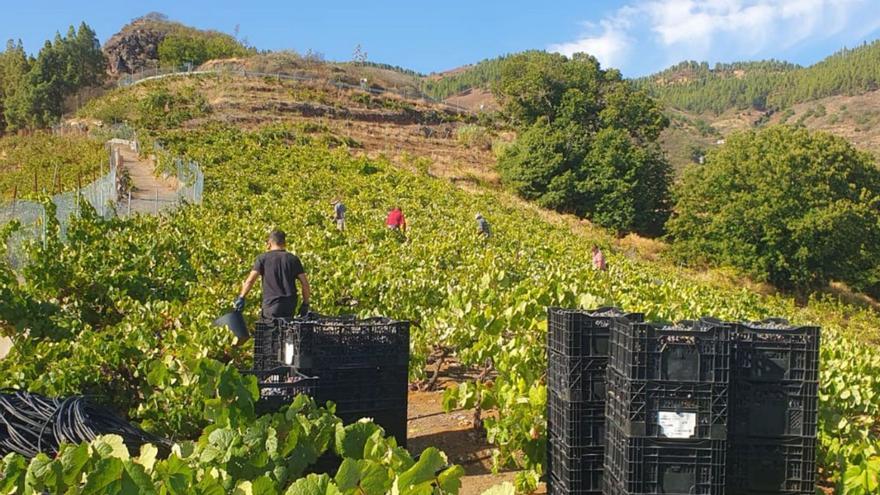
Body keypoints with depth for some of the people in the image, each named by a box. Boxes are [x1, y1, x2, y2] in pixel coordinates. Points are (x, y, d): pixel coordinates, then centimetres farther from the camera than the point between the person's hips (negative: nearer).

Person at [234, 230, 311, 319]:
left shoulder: (263, 258, 2)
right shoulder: (293, 259, 9)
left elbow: (250, 280, -8)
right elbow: (305, 283, 4)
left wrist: (241, 298, 0)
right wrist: (305, 304, 11)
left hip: (271, 306, -3)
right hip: (290, 307, 3)